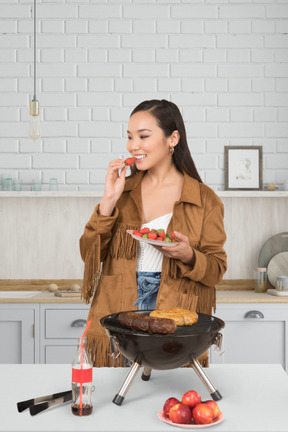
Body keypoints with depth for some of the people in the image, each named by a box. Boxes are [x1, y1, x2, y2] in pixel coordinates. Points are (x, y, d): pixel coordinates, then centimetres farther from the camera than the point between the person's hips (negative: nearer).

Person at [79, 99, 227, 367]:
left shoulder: (204, 199, -2)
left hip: (174, 323, -2)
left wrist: (188, 255, -19)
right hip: (114, 322, 3)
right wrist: (109, 201, -8)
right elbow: (90, 254, 2)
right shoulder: (122, 190, 7)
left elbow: (217, 269, 2)